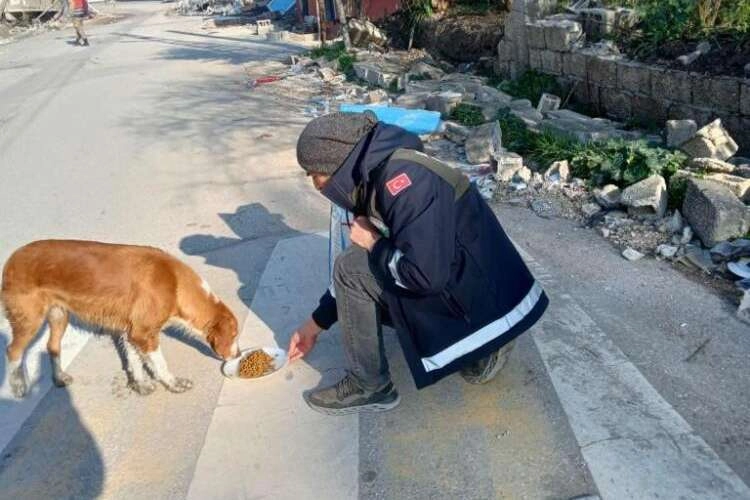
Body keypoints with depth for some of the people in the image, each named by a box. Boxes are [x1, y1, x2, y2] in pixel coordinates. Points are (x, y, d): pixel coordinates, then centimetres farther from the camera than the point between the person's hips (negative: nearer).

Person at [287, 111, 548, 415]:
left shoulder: (403, 178, -24)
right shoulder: (374, 176, 6)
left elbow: (425, 275, -30)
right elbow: (359, 271, 16)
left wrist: (373, 244, -13)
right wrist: (316, 323, 20)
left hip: (488, 300, -10)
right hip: (477, 287, 10)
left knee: (352, 269, -14)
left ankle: (369, 387, 3)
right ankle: (483, 349, 16)